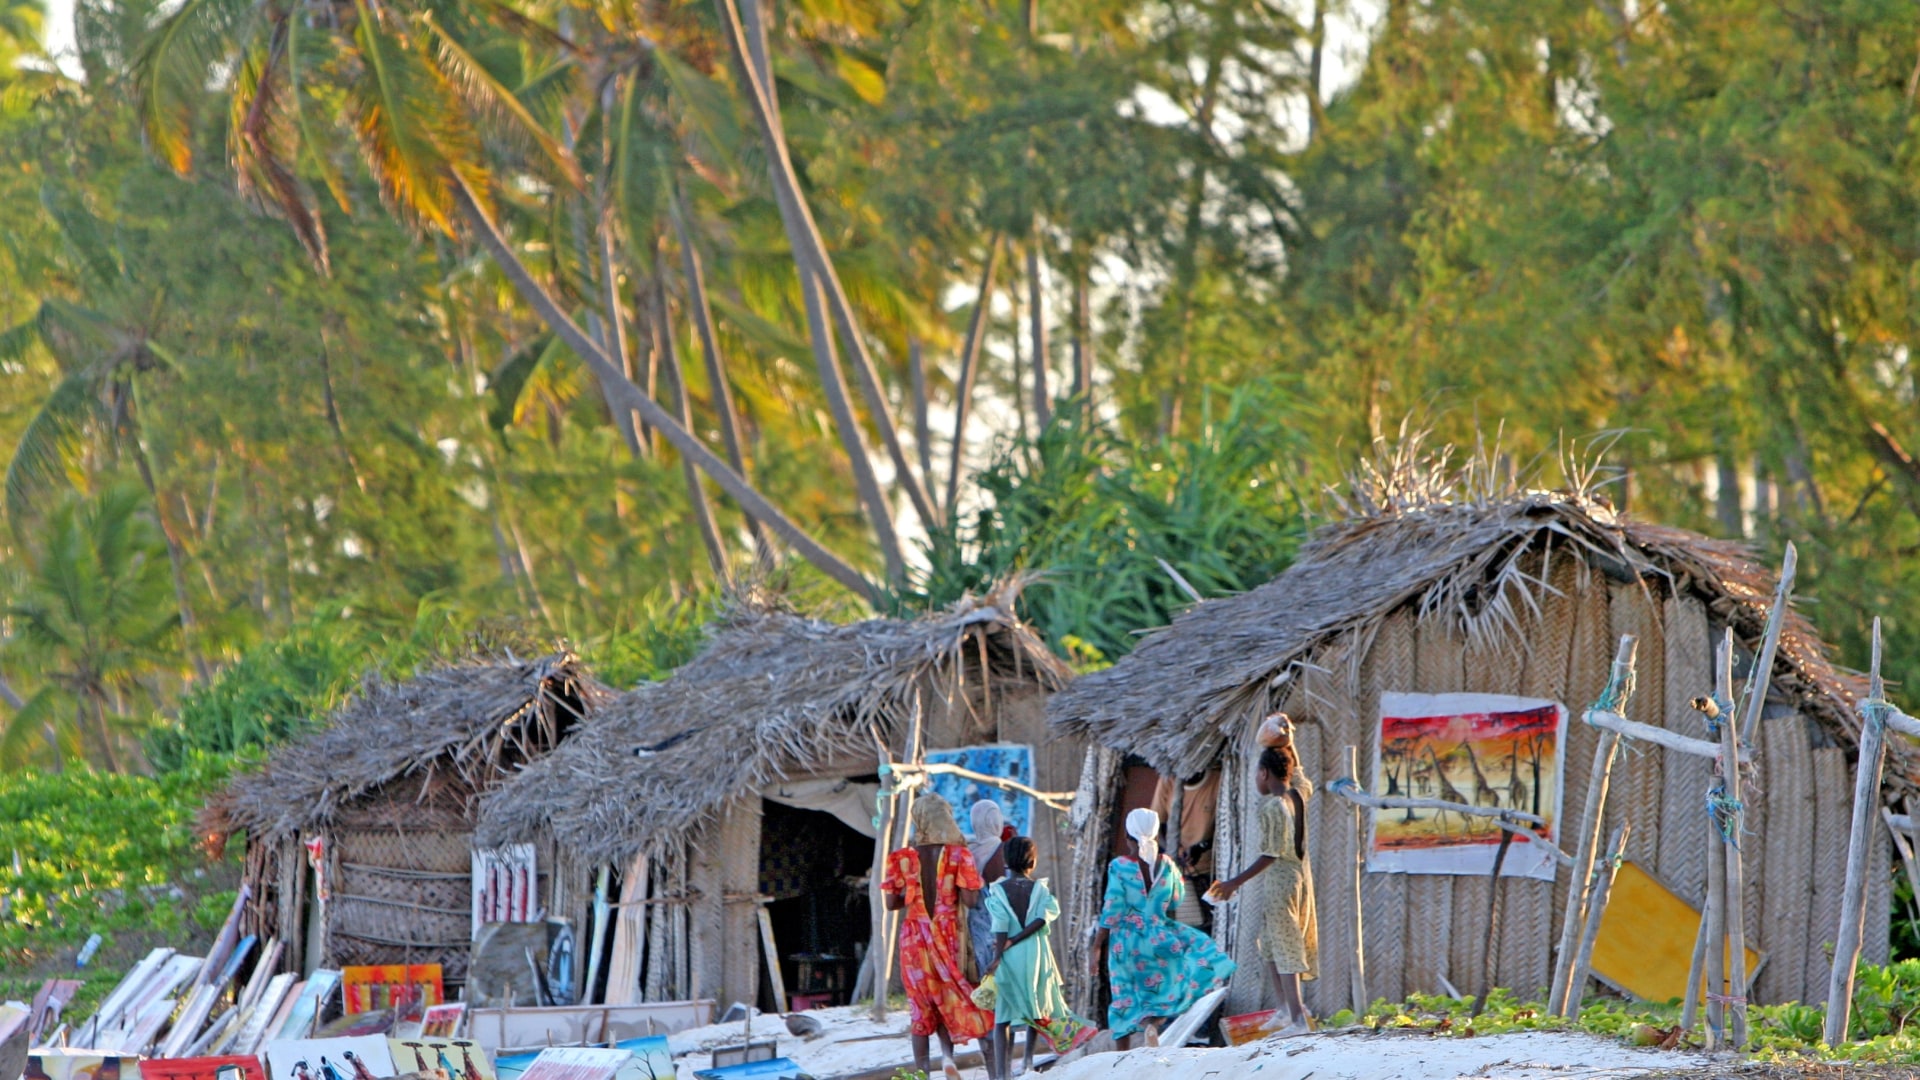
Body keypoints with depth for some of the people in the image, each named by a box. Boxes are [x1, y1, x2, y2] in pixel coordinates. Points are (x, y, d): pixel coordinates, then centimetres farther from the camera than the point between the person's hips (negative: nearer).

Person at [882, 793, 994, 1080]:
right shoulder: (958, 855, -7)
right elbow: (970, 899, -12)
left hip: (915, 936, 1)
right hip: (948, 934, -1)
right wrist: (950, 891, 7)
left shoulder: (902, 858, -3)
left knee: (921, 1005, 8)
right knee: (950, 997, 12)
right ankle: (947, 1054, -8)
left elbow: (892, 903, -2)